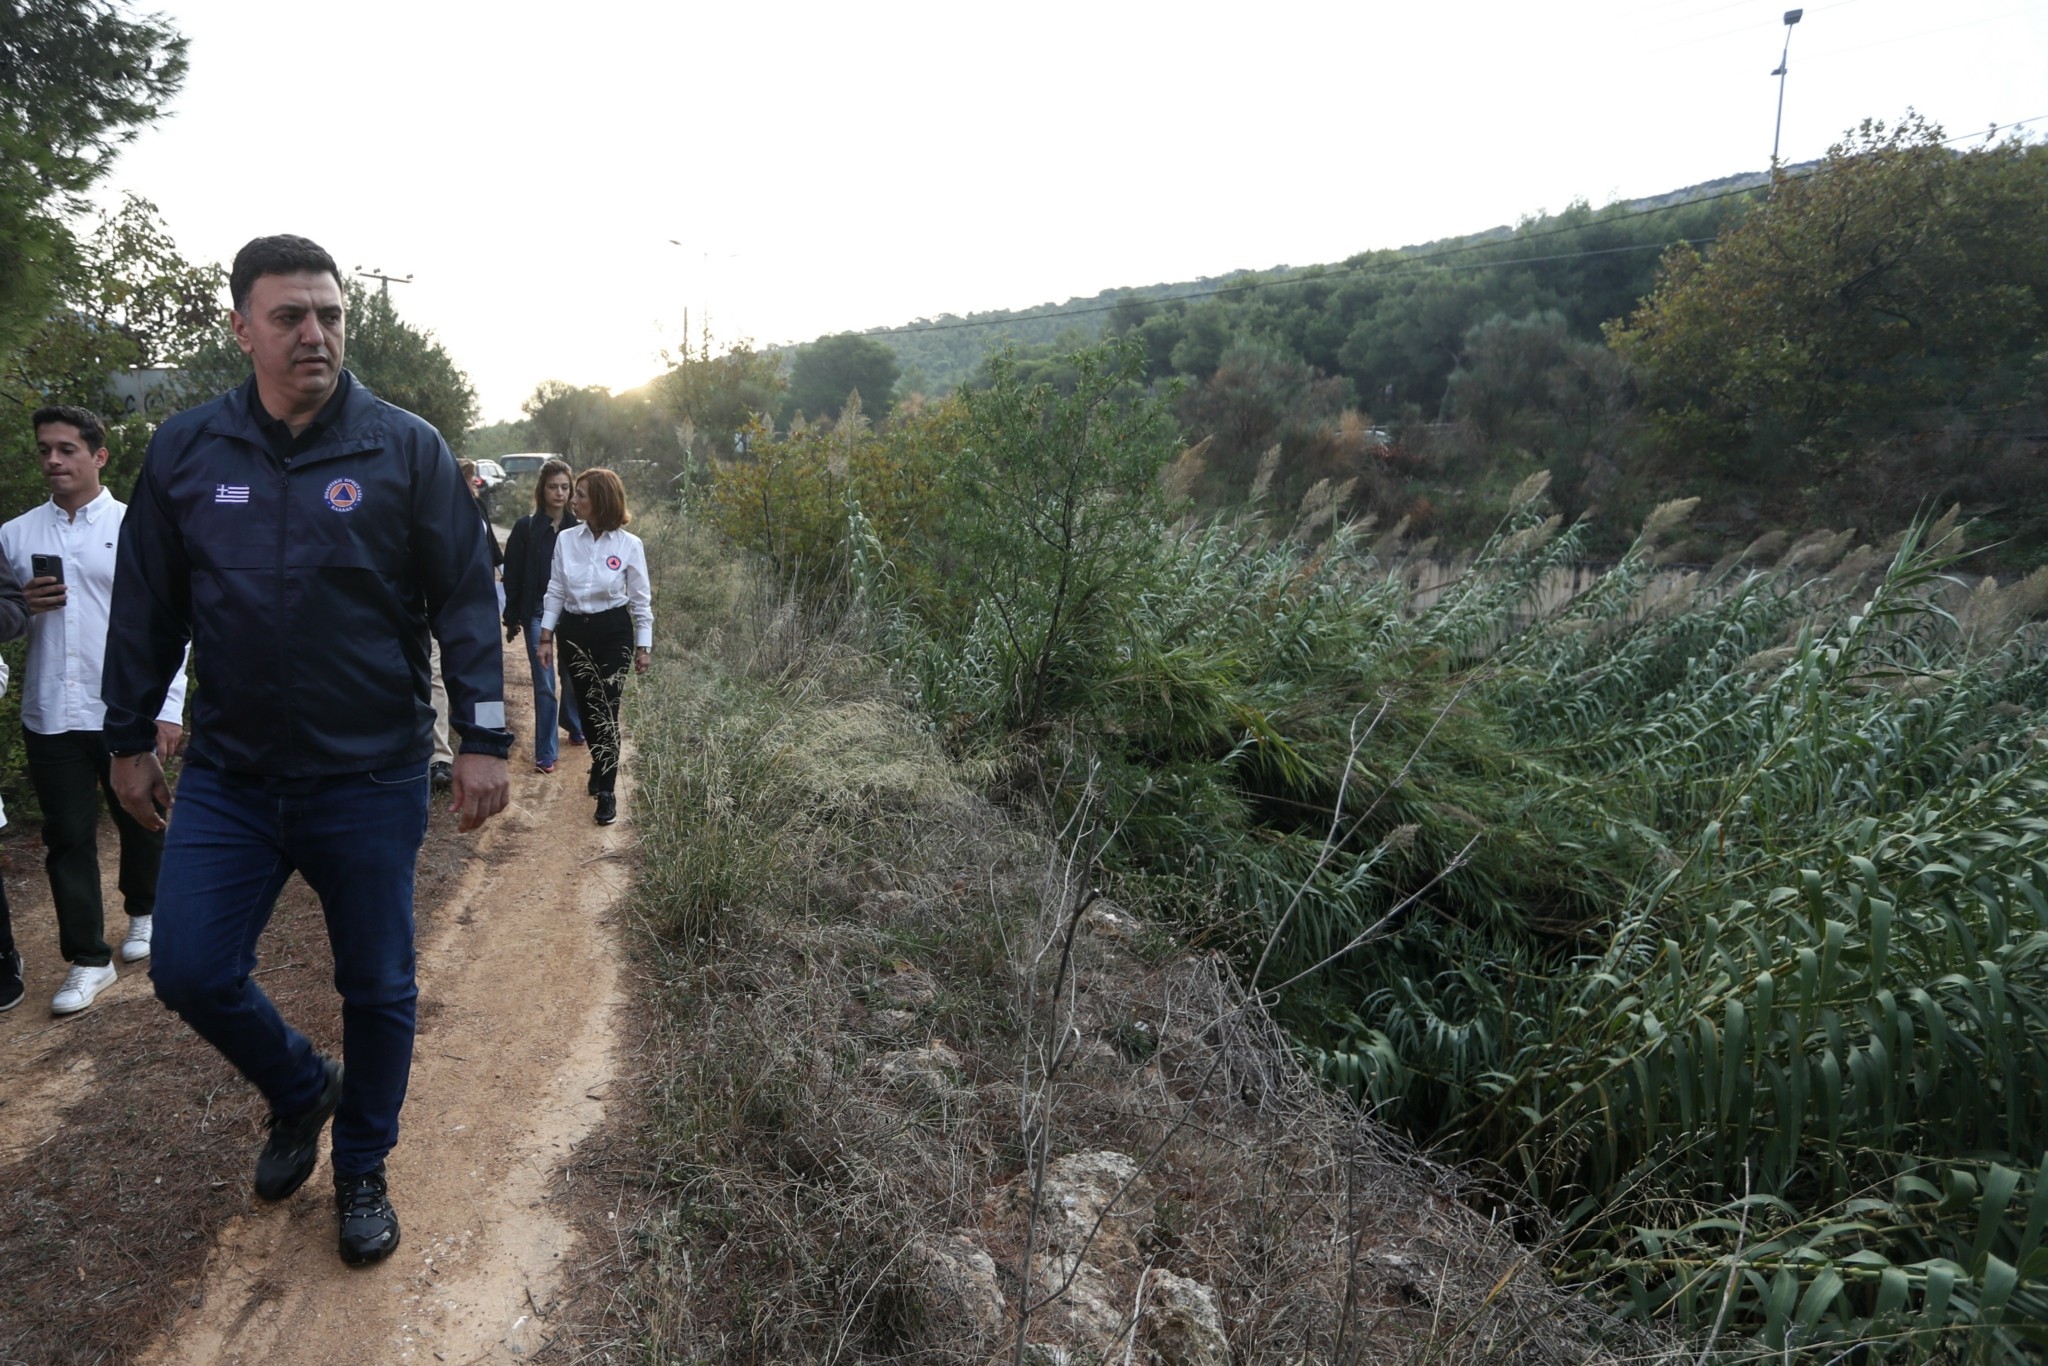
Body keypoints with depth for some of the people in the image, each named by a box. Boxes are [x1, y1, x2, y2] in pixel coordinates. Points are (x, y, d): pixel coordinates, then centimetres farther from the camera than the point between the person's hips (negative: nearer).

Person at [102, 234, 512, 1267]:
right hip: (228, 778, 3)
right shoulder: (184, 453, 2)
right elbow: (145, 608, 9)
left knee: (377, 989, 9)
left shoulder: (407, 448, -6)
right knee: (191, 971, 2)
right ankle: (300, 1088, 34)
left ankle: (363, 1172, 32)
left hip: (372, 781, -2)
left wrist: (483, 739, -10)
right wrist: (129, 740, 11)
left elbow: (465, 600, -6)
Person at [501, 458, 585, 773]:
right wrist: (512, 619, -1)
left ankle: (574, 727, 39)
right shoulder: (526, 528, -2)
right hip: (537, 614, -1)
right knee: (544, 684, -1)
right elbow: (512, 577, 1)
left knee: (573, 677, 12)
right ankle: (546, 753, 7)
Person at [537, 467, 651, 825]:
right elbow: (555, 592, 4)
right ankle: (601, 766, 38)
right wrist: (546, 637, 2)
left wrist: (643, 646, -2)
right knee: (587, 708, 14)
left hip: (613, 633, -3)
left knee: (606, 710, -4)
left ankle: (606, 791, 5)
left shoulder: (629, 545, -9)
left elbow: (641, 600, -2)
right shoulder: (565, 539, -2)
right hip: (573, 632, 3)